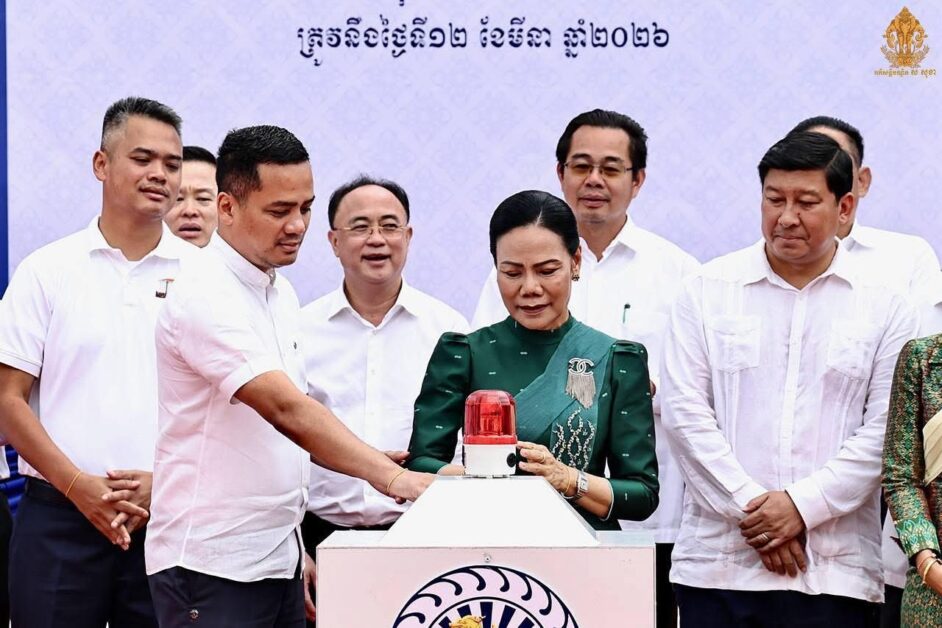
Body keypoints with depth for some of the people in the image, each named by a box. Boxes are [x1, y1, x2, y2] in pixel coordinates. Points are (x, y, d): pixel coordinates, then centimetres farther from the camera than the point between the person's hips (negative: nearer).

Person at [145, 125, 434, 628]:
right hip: (211, 565, -8)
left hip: (277, 561, 8)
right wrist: (392, 478, -35)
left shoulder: (279, 292, 12)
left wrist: (296, 547, 13)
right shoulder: (207, 295, -16)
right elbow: (286, 409, -27)